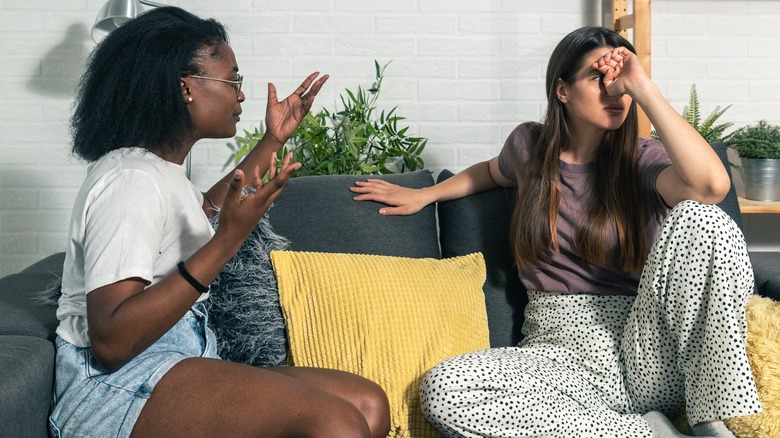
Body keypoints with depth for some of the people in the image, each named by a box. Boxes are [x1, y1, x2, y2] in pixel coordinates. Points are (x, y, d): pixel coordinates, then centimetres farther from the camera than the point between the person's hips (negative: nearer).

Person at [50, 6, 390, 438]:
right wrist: (227, 240, -26)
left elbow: (207, 205, 43)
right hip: (116, 388, -10)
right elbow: (110, 341, -24)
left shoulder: (160, 169, 17)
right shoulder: (130, 180, -14)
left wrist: (273, 140, 38)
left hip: (184, 363, 10)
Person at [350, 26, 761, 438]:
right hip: (563, 348, 3)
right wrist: (424, 194, 29)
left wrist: (643, 88, -19)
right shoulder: (530, 144, 8)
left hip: (647, 353, -2)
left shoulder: (642, 158, -1)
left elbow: (712, 184, -25)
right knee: (441, 388, -27)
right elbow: (495, 171, 34)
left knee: (698, 217, -27)